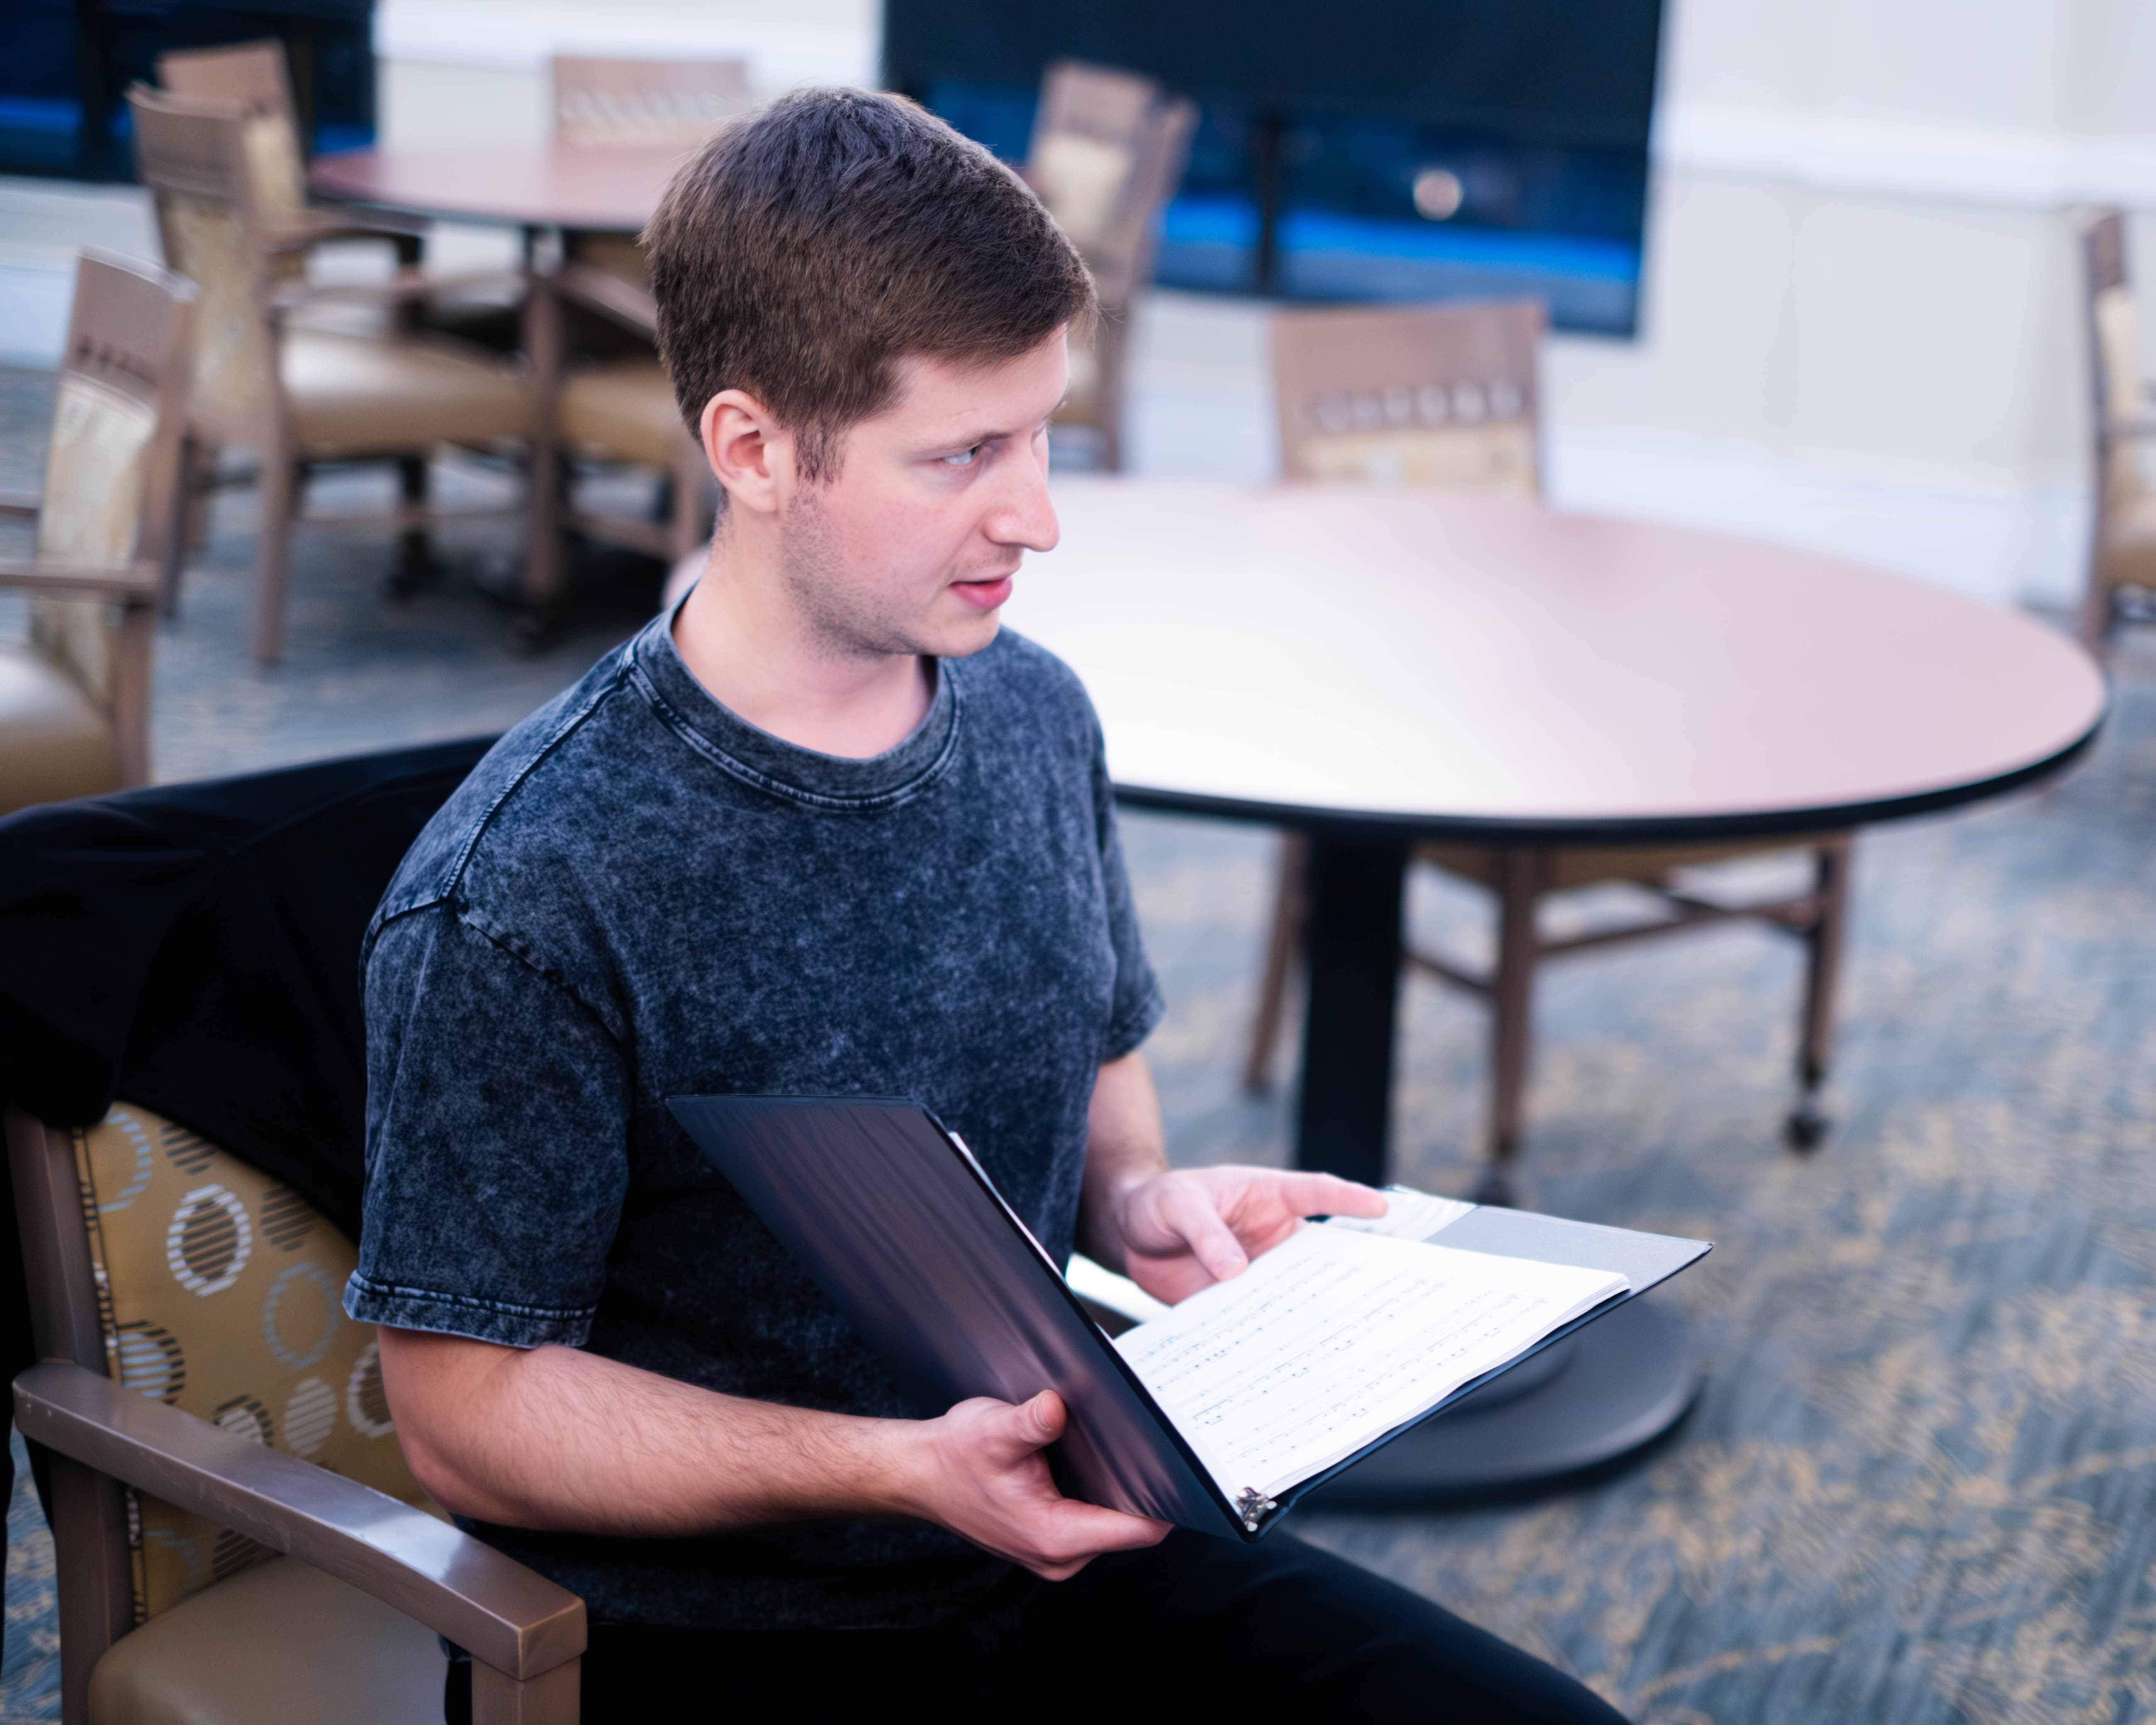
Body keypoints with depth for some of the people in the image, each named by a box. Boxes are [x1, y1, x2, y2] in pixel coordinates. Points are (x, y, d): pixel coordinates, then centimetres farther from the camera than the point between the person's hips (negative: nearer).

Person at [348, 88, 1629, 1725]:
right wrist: (902, 1468, -25)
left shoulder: (1035, 716, 2)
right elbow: (471, 1417, -14)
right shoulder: (521, 896, -19)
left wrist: (1147, 1205, -5)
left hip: (1058, 1538, 6)